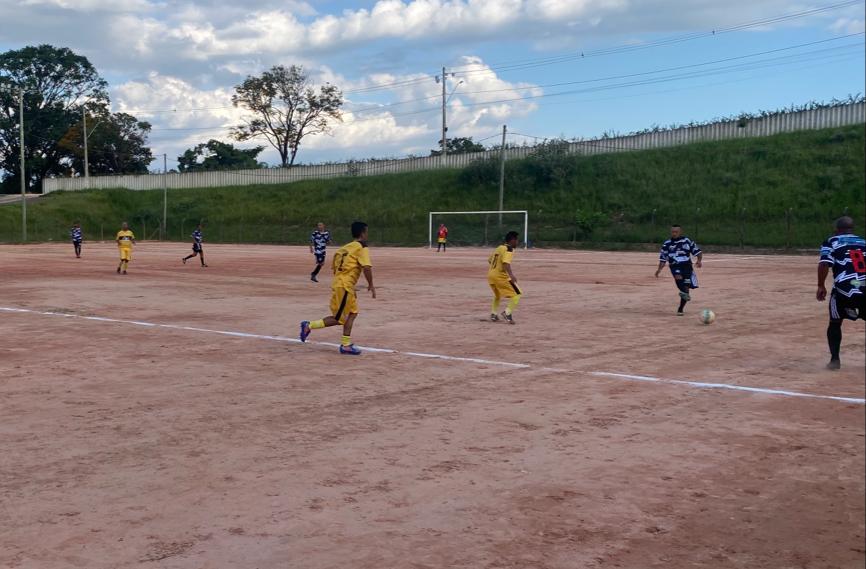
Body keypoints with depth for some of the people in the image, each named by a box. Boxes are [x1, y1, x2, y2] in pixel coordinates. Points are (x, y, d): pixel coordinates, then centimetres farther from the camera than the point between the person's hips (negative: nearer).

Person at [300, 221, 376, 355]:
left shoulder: (345, 248, 17)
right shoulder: (362, 248, -6)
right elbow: (367, 268, -19)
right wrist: (371, 285, -7)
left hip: (337, 283, 9)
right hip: (345, 287, -9)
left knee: (352, 313, 15)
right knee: (338, 318, -1)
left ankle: (346, 345, 15)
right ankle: (309, 326, 1)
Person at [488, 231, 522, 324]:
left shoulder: (499, 248, 16)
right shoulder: (509, 249, -9)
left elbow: (489, 260, 27)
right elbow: (506, 263, -25)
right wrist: (511, 275, -37)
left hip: (490, 275, 9)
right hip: (500, 276, -9)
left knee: (497, 295, 30)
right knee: (517, 294, -3)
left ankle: (493, 314, 25)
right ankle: (507, 312, -15)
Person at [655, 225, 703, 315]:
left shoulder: (687, 241, 5)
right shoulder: (667, 244, 8)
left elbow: (697, 251, 6)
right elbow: (663, 258, 12)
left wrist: (699, 260, -13)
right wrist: (659, 269, -2)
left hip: (687, 265, 0)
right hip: (675, 266, 0)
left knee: (686, 288, -4)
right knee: (678, 277, -36)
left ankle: (680, 309, 7)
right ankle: (684, 293, -54)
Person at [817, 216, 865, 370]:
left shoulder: (831, 242, 11)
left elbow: (824, 264, -6)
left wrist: (821, 286, 2)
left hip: (844, 289, -2)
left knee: (835, 323, 20)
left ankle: (835, 359, 11)